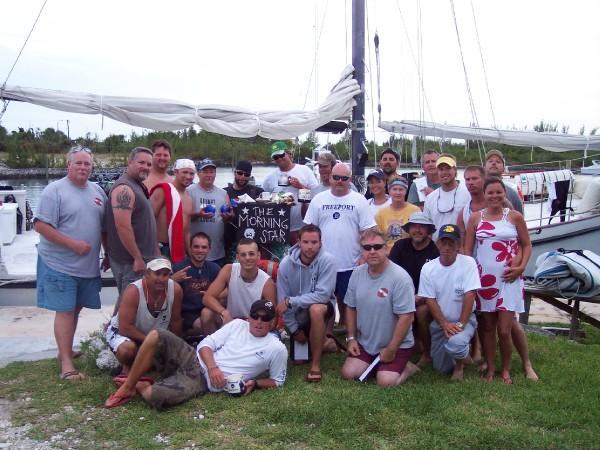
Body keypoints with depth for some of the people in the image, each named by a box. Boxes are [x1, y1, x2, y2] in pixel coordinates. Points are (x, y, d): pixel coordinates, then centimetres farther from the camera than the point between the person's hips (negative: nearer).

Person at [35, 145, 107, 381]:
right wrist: (72, 243, -19)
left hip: (88, 265, 6)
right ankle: (66, 363, 0)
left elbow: (105, 226, 18)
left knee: (75, 308, 15)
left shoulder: (98, 191, 11)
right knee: (65, 310, -4)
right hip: (60, 264, -6)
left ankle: (66, 350, 31)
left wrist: (108, 254, 15)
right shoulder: (55, 190, -9)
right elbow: (41, 225, -15)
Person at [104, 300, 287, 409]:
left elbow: (278, 381, 7)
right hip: (193, 359, 4)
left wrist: (255, 383, -12)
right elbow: (205, 344, 5)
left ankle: (139, 386, 7)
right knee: (156, 336, -23)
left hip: (204, 381, -4)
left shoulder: (277, 349, -1)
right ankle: (128, 387, -5)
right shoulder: (238, 324, 8)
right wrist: (212, 367, -14)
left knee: (155, 396, -31)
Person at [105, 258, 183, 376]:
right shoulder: (133, 291, -32)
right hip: (121, 331, -5)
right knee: (128, 348, -36)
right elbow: (125, 328, -31)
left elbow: (175, 322, -7)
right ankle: (127, 368, -1)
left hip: (153, 334, 5)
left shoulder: (175, 289, -21)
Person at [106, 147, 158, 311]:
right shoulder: (124, 188, -16)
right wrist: (137, 258, -21)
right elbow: (123, 226, -24)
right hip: (130, 261, -10)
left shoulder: (138, 185, 15)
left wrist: (155, 251, 19)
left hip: (141, 257, 10)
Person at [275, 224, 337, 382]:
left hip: (322, 307, -4)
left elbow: (322, 295, -29)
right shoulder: (286, 264, -16)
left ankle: (316, 364, -23)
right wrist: (294, 329, -8)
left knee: (315, 309, -39)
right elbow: (282, 301, -9)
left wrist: (290, 301, -30)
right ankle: (324, 342, 40)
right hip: (298, 315, 4)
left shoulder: (328, 260, -24)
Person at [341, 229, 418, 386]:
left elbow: (406, 317, -21)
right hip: (365, 343, 5)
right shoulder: (357, 273, -2)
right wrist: (351, 338, 3)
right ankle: (377, 364, 18)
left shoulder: (400, 277, -21)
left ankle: (407, 367, 12)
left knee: (385, 382, -19)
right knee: (348, 373, -8)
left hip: (396, 344, -5)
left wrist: (391, 350, -18)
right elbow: (351, 307, 9)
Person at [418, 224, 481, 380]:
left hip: (464, 319, -3)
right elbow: (430, 300, -6)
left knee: (455, 343, -35)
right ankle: (461, 353, 39)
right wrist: (445, 324, -16)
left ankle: (461, 363, 2)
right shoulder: (428, 268, -7)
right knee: (441, 368, 6)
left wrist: (460, 324, -20)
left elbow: (469, 295, -17)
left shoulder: (468, 263, -14)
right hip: (439, 322, 3)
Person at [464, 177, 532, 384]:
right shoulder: (475, 218, 3)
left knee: (504, 330, -3)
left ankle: (506, 370, 17)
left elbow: (526, 245, 8)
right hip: (484, 278, 2)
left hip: (508, 279, -1)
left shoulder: (515, 217, 1)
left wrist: (521, 267, -6)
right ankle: (490, 369, 23)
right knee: (488, 328, 10)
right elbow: (467, 249, 6)